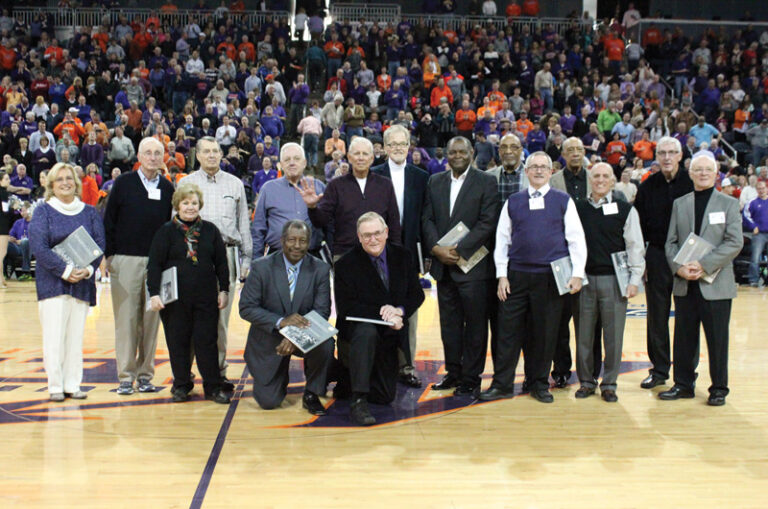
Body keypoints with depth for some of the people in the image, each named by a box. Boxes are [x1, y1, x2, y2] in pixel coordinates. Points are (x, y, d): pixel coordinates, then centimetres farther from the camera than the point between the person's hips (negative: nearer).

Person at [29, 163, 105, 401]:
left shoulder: (89, 212, 11)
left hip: (82, 283, 3)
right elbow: (38, 247, -8)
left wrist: (88, 269, -13)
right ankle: (55, 386, 1)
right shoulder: (43, 211, 2)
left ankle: (73, 385, 10)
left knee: (76, 335, 4)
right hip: (52, 282, -3)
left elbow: (100, 244, 4)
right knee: (54, 336, -5)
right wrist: (65, 270, -17)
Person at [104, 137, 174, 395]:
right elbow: (109, 219, 3)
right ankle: (126, 376, 6)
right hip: (125, 259, -2)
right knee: (126, 318, 0)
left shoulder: (167, 188, 9)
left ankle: (145, 374, 13)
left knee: (151, 318, 4)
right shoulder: (123, 183, 3)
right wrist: (109, 254, -3)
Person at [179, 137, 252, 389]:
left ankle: (219, 370, 10)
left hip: (227, 255, 1)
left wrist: (246, 258, 10)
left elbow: (244, 223, 15)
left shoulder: (235, 184, 14)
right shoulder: (186, 183, 10)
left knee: (222, 315, 2)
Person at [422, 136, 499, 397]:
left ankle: (471, 378, 9)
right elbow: (427, 218, 9)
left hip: (472, 264, -4)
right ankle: (453, 372, 22)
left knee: (475, 323, 1)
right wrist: (436, 247, -8)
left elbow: (487, 222, -9)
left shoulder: (486, 182, -1)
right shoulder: (435, 181, 13)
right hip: (443, 265, 4)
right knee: (449, 322, 11)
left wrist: (459, 249, -15)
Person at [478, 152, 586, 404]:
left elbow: (576, 239, 5)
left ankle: (540, 384, 19)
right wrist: (502, 275, 3)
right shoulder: (513, 202, 10)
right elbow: (502, 239, 10)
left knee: (545, 333, 5)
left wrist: (577, 274, -4)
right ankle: (502, 384, 10)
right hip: (517, 276, 1)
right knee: (509, 331, 1)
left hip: (551, 277, -1)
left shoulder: (563, 201, 7)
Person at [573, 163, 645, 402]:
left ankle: (609, 383, 14)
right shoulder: (578, 209, 7)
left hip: (614, 279, -1)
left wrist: (634, 280, -4)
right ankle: (586, 381, 19)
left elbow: (635, 247, 2)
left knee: (613, 335, 2)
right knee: (584, 334, 6)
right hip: (585, 279, 2)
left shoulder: (625, 210, 3)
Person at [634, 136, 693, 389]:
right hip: (657, 259, 2)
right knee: (657, 316, 7)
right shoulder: (648, 187, 6)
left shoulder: (692, 183, -2)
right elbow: (639, 225, 9)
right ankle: (659, 369, 17)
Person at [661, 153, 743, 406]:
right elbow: (671, 242, 8)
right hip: (685, 284, 3)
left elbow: (735, 242, -8)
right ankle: (684, 384, 20)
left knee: (717, 339, 3)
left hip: (716, 284, -3)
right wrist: (679, 268, -10)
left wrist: (703, 266, -16)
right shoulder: (679, 204, 11)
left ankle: (719, 388, 15)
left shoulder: (729, 204, 2)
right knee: (684, 337, 8)